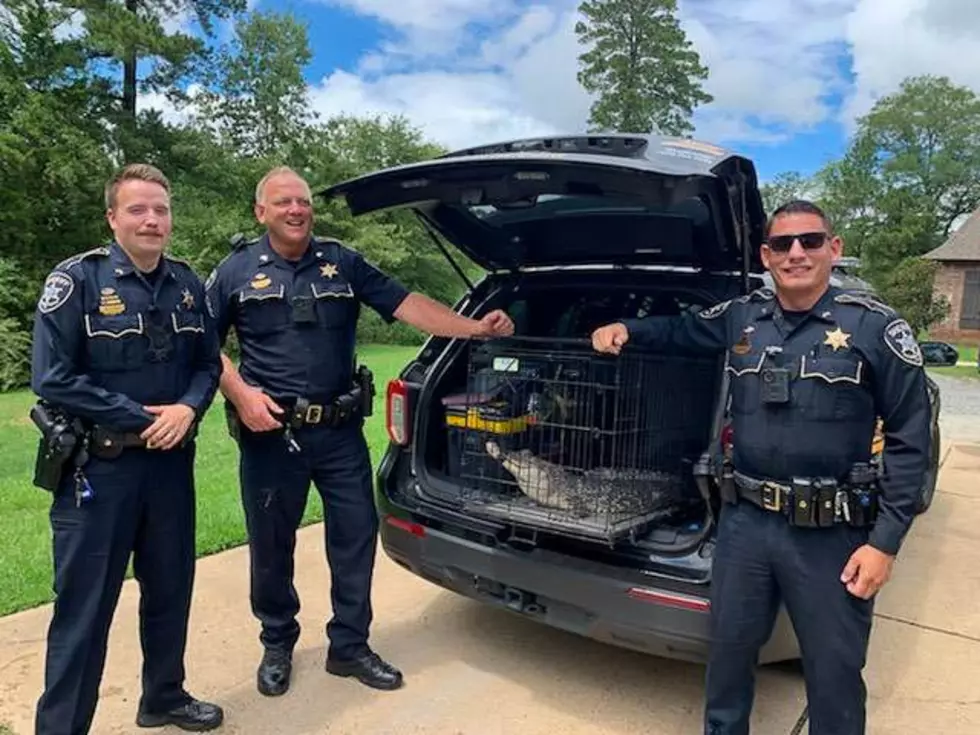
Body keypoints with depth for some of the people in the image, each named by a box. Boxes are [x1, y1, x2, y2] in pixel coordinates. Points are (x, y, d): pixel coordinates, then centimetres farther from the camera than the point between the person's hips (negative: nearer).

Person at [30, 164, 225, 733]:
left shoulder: (187, 283, 5)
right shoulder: (77, 280, -10)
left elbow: (208, 363, 9)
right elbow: (53, 379, -14)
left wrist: (188, 408, -12)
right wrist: (142, 419, -16)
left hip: (172, 462, 5)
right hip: (97, 467, -5)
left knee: (170, 590, 17)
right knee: (84, 606, 3)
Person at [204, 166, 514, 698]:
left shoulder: (344, 263, 6)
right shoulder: (237, 270, 3)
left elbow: (407, 305, -1)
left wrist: (475, 328, -11)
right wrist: (241, 392, -12)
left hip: (341, 432, 2)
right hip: (269, 433, -1)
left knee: (356, 534, 6)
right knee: (271, 544, 10)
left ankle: (349, 646, 25)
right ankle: (277, 644, 34)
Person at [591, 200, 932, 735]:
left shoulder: (876, 327, -7)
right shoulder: (739, 317, 4)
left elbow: (909, 438, -6)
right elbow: (682, 330, 25)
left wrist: (885, 541, -10)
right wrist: (628, 329, 6)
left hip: (831, 535, -3)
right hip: (744, 521, 4)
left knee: (834, 674, 13)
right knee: (728, 651, 19)